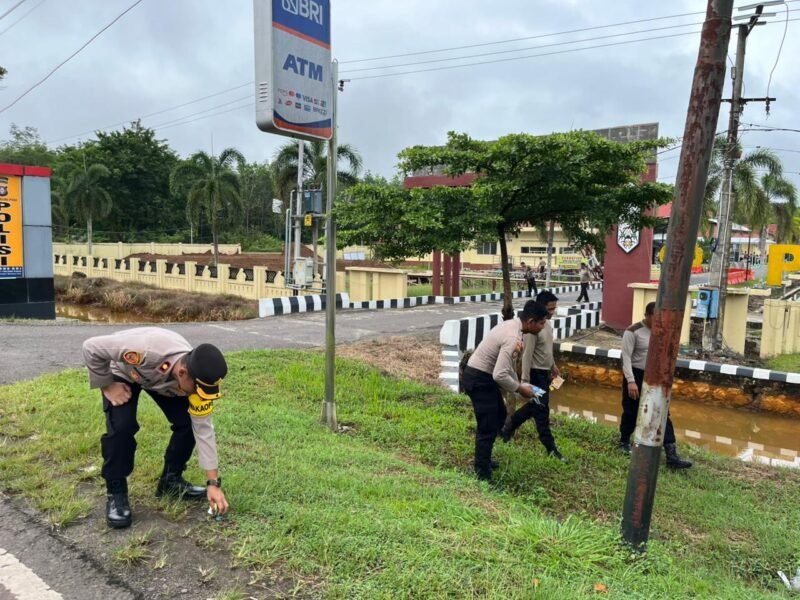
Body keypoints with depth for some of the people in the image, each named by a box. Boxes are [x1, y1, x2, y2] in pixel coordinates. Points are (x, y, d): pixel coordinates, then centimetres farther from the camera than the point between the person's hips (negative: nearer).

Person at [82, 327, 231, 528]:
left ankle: (171, 480, 11)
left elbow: (203, 430, -23)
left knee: (188, 423, -11)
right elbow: (92, 347, -33)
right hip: (123, 371, -3)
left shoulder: (196, 378, -31)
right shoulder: (147, 349, -48)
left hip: (162, 380, 3)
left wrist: (214, 483, -22)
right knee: (121, 427, -23)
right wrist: (107, 386, -25)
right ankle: (116, 493, -3)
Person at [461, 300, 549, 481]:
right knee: (487, 428, -3)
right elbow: (500, 375, -31)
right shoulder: (513, 338, -27)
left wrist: (518, 384, 13)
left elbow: (508, 363, 16)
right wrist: (520, 389, -16)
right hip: (478, 379, -10)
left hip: (484, 376, 11)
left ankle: (483, 459, 38)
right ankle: (482, 475, 9)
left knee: (499, 415, 23)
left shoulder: (512, 325, 4)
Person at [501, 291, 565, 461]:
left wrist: (553, 366, 25)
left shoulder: (546, 322, 6)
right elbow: (527, 355, -24)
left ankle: (508, 427, 34)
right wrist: (525, 380, -24)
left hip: (545, 372, 10)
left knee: (534, 405, 19)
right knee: (541, 410, 0)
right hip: (536, 373, -10)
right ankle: (550, 447, 9)